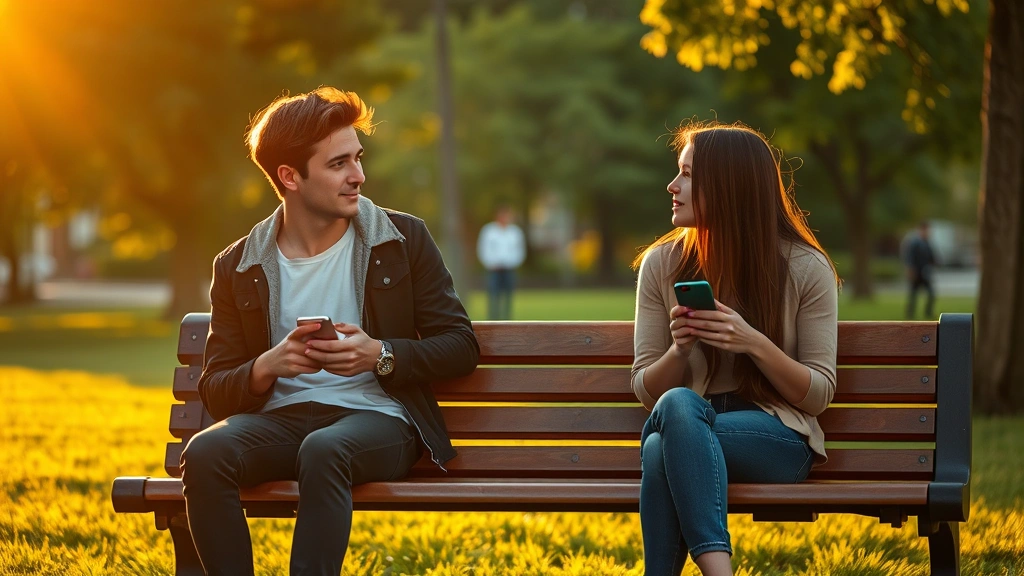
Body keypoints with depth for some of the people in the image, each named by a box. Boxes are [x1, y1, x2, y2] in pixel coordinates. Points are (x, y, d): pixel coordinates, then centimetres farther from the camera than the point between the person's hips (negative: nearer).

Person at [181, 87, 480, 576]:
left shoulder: (402, 240, 7)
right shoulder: (238, 267, 9)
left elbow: (461, 346, 7)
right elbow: (215, 390, 9)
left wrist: (381, 355, -10)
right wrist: (266, 367, -13)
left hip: (376, 415, -2)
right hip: (280, 420, 2)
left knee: (324, 450, -38)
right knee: (204, 453, -31)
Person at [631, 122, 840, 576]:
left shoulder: (805, 267, 0)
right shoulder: (661, 264, 8)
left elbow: (818, 395, 0)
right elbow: (647, 391, 10)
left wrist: (756, 345, -17)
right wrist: (679, 350, -12)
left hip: (776, 438, -2)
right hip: (685, 429, 3)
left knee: (667, 435, -35)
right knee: (677, 404, -37)